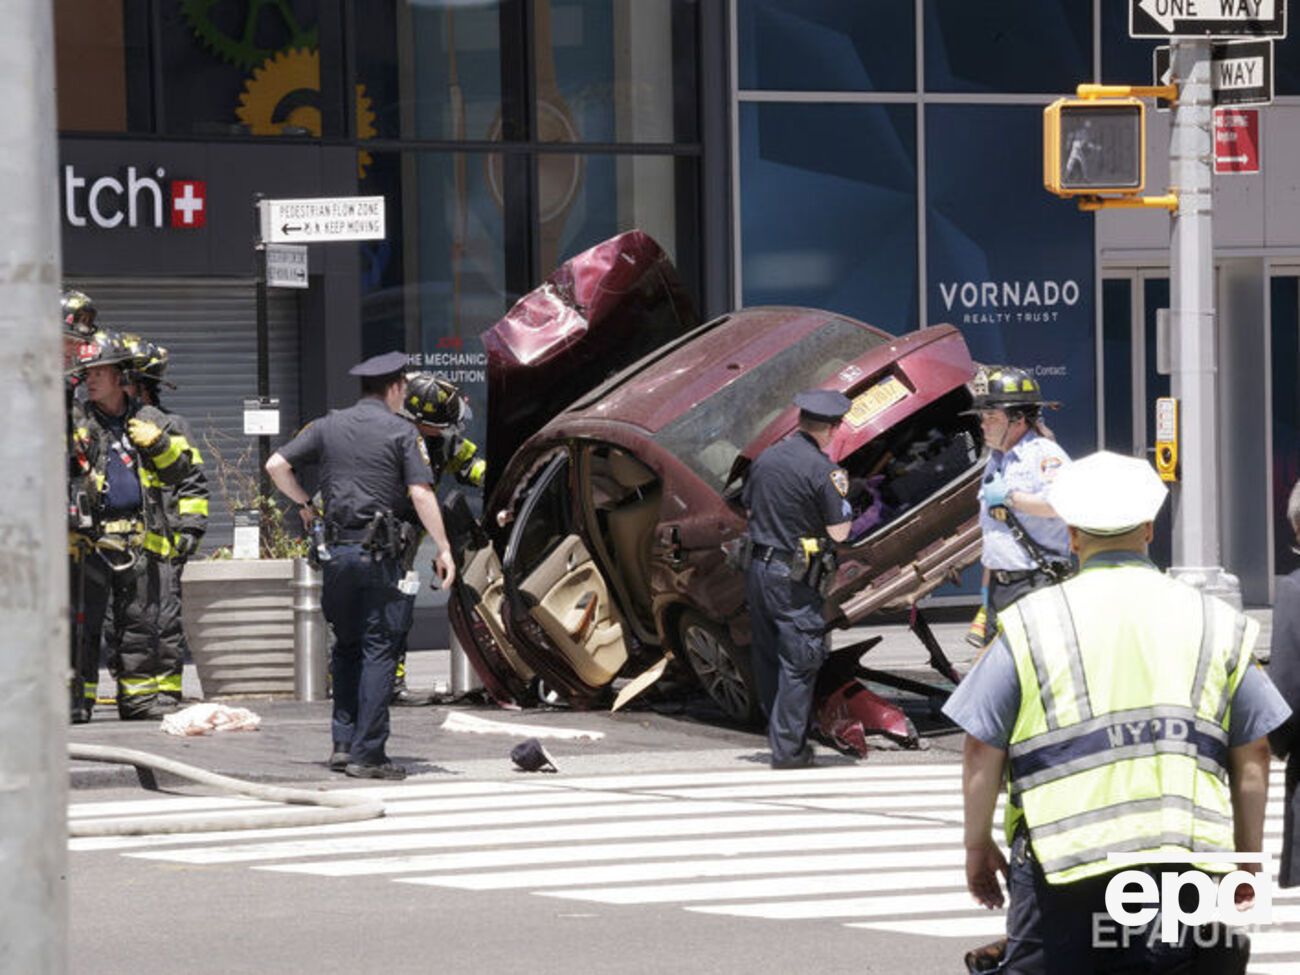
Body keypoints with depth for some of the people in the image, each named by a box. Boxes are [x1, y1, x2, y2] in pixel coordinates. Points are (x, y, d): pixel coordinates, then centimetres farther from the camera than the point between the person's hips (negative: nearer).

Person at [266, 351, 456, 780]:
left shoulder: (327, 426, 9)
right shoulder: (401, 432, -2)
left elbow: (276, 465, 6)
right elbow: (421, 493, -10)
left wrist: (304, 503, 20)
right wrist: (443, 548, -5)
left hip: (338, 550, 4)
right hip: (379, 552, -4)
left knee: (346, 647, 17)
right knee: (378, 651, -2)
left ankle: (343, 743, 13)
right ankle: (367, 754, -5)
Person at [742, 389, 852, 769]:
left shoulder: (766, 458, 6)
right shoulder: (821, 469, -15)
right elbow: (839, 531, -12)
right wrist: (841, 492, 4)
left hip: (758, 567, 7)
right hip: (794, 580, -7)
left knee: (767, 657, 15)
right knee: (798, 663, -1)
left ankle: (781, 734, 25)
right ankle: (788, 748, -1)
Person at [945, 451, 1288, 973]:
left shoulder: (1030, 624, 2)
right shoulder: (1217, 623, 9)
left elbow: (981, 753, 2)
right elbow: (1252, 758, 10)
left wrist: (978, 844, 14)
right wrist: (1247, 855, 20)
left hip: (1064, 853, -2)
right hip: (1185, 857, 2)